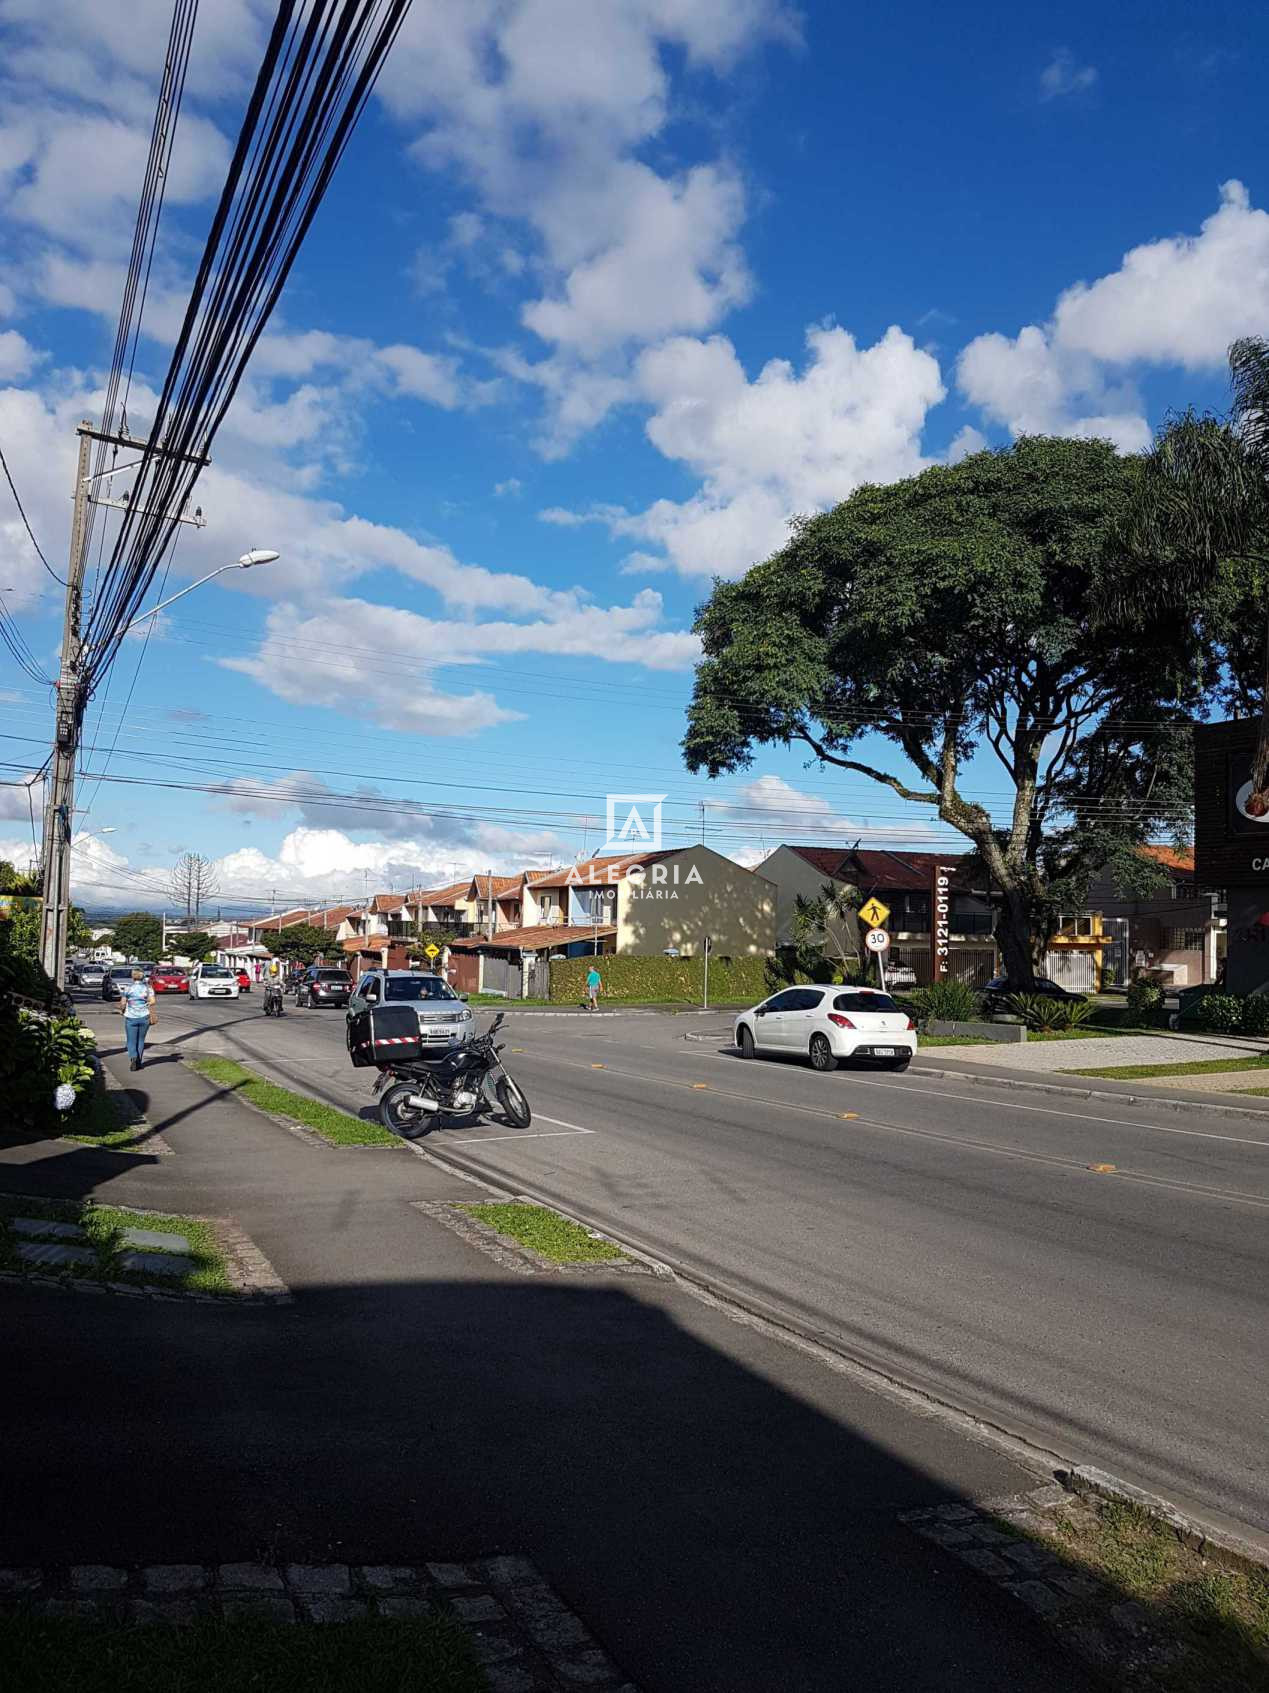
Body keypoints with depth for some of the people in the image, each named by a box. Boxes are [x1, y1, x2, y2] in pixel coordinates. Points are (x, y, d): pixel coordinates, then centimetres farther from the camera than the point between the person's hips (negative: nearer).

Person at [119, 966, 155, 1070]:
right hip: (144, 1017, 2)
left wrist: (122, 1010, 17)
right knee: (141, 1040, 15)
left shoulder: (128, 988, -2)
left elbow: (122, 1003, -4)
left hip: (131, 1018, -2)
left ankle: (133, 1057, -20)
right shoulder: (148, 987, 1)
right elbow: (152, 1002, -9)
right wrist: (152, 1015, -1)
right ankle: (139, 1062, 17)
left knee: (131, 1041, 4)